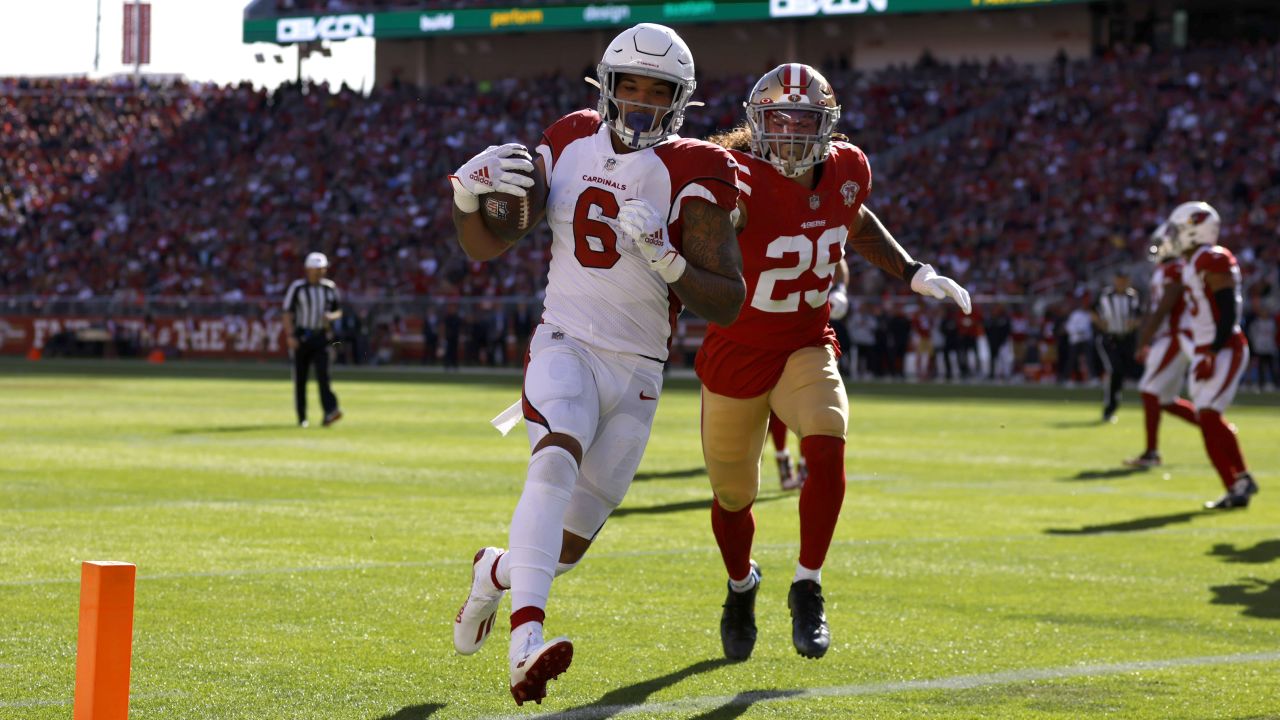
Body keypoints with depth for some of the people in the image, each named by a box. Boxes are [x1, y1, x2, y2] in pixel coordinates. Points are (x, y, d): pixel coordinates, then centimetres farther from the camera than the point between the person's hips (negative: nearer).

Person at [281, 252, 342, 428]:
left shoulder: (330, 288, 7)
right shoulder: (297, 287, -2)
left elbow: (338, 311, 16)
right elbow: (288, 313, -3)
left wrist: (331, 316, -8)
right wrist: (290, 336, -13)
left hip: (321, 337, 1)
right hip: (301, 337, -1)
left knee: (323, 374, -14)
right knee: (300, 378, 3)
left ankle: (329, 412, -26)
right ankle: (301, 418, 12)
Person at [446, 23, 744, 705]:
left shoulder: (691, 174, -7)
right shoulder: (570, 143, 2)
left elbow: (727, 302, -11)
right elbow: (486, 247, 9)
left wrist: (664, 257, -26)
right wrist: (467, 193, -12)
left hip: (636, 372, 0)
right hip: (565, 347, 0)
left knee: (569, 544, 5)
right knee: (557, 461, -32)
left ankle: (498, 570, 41)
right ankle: (525, 642, -44)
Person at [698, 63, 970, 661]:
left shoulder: (847, 172, -5)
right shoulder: (741, 180, -22)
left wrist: (913, 273, 10)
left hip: (805, 347, 2)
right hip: (736, 354, -2)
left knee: (827, 448, -28)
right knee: (733, 497, 12)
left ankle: (807, 589, -11)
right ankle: (741, 585, 46)